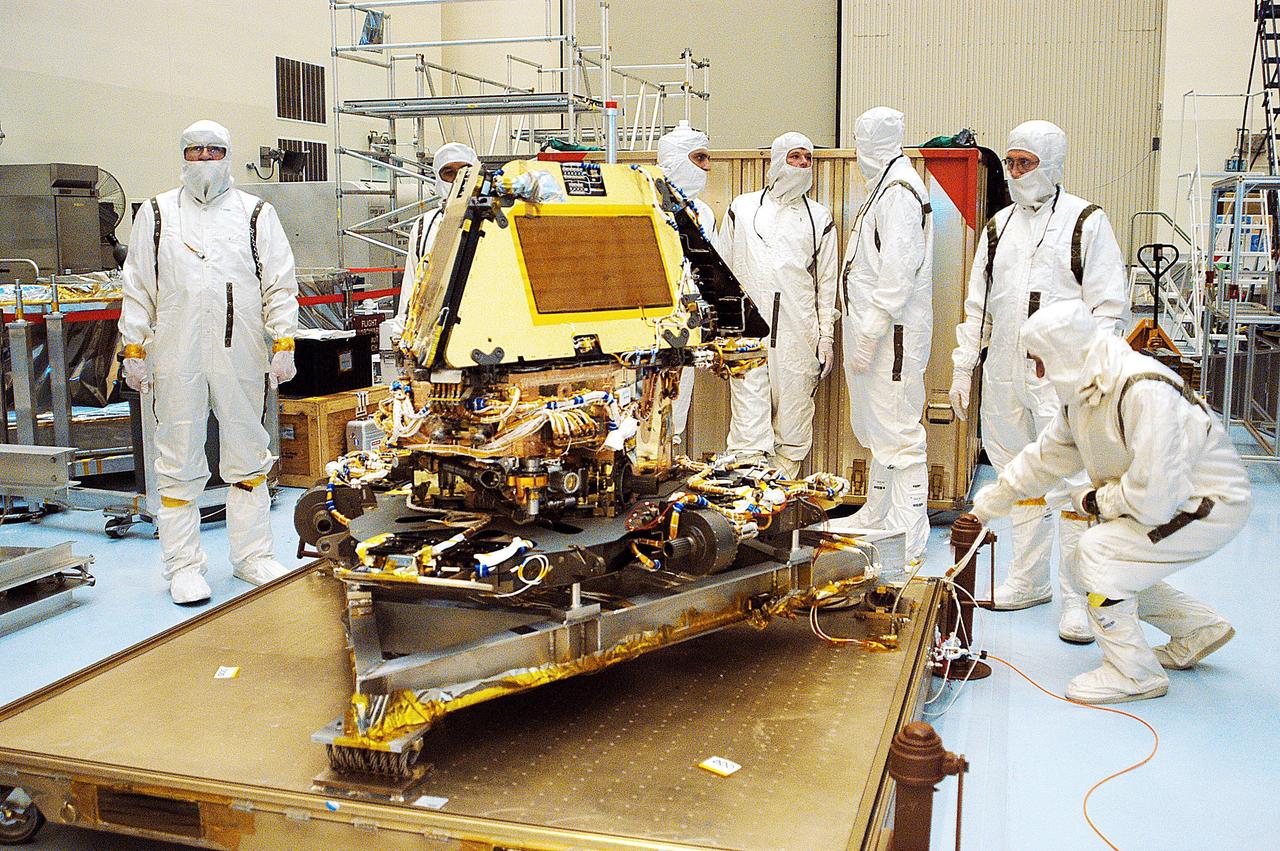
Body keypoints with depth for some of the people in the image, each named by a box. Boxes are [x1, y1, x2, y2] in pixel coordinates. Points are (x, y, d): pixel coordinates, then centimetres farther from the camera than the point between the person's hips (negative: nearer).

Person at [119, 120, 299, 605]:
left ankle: (252, 556, 19)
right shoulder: (157, 214, 11)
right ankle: (183, 566, 13)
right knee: (179, 461, 3)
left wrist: (283, 343, -4)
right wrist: (134, 350, 4)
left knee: (247, 456, 8)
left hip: (241, 356, 0)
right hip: (176, 359, 0)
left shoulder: (256, 214, 9)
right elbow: (138, 289, 10)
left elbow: (280, 285, 5)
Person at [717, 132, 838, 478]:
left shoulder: (819, 217, 13)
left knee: (793, 430, 3)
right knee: (748, 426, -6)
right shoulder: (742, 209, 12)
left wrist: (826, 336, 5)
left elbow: (827, 281, 12)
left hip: (799, 336, 1)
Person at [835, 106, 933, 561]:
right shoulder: (887, 185, 17)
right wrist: (863, 332, 16)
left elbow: (897, 274, -23)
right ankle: (877, 516, 34)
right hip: (874, 330, 11)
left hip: (892, 334, -11)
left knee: (898, 433, -6)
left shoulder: (899, 191, -15)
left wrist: (868, 336, -23)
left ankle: (907, 541, 1)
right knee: (876, 428, 20)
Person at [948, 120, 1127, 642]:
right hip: (1004, 375, 6)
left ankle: (1078, 599, 1)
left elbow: (1107, 306, -4)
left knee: (1071, 486, -8)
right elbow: (977, 306, 20)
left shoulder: (1087, 222, 0)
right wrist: (962, 367, 14)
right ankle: (1029, 580, 26)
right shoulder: (998, 226, 16)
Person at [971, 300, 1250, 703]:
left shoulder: (1146, 392, -32)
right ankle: (1199, 629, 31)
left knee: (1100, 549, -22)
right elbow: (1044, 457, 12)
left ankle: (1133, 673, -7)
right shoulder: (1081, 392, -2)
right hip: (1170, 499, 10)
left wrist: (1094, 500, -15)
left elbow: (1154, 498, -34)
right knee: (1097, 572, 11)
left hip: (1213, 504, -10)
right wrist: (984, 507, 14)